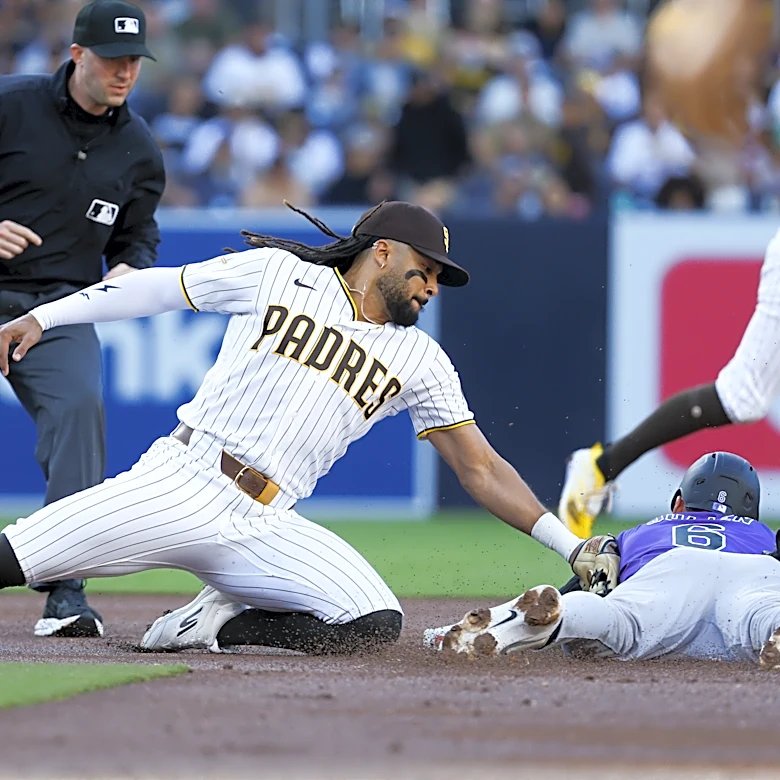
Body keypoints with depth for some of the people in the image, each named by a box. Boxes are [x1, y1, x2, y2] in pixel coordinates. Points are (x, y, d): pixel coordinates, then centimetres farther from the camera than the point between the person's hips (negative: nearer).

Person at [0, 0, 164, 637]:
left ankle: (65, 594, -26)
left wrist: (130, 269, -2)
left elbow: (138, 234, 20)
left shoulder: (139, 148, 8)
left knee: (79, 406, -22)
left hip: (60, 305, 2)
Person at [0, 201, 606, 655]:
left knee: (375, 623, -21)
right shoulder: (278, 273, 7)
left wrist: (572, 548, 6)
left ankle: (222, 619, -5)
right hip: (179, 481, -3)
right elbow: (160, 288, 11)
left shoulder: (420, 359, 16)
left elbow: (480, 469, 15)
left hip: (263, 531, 4)